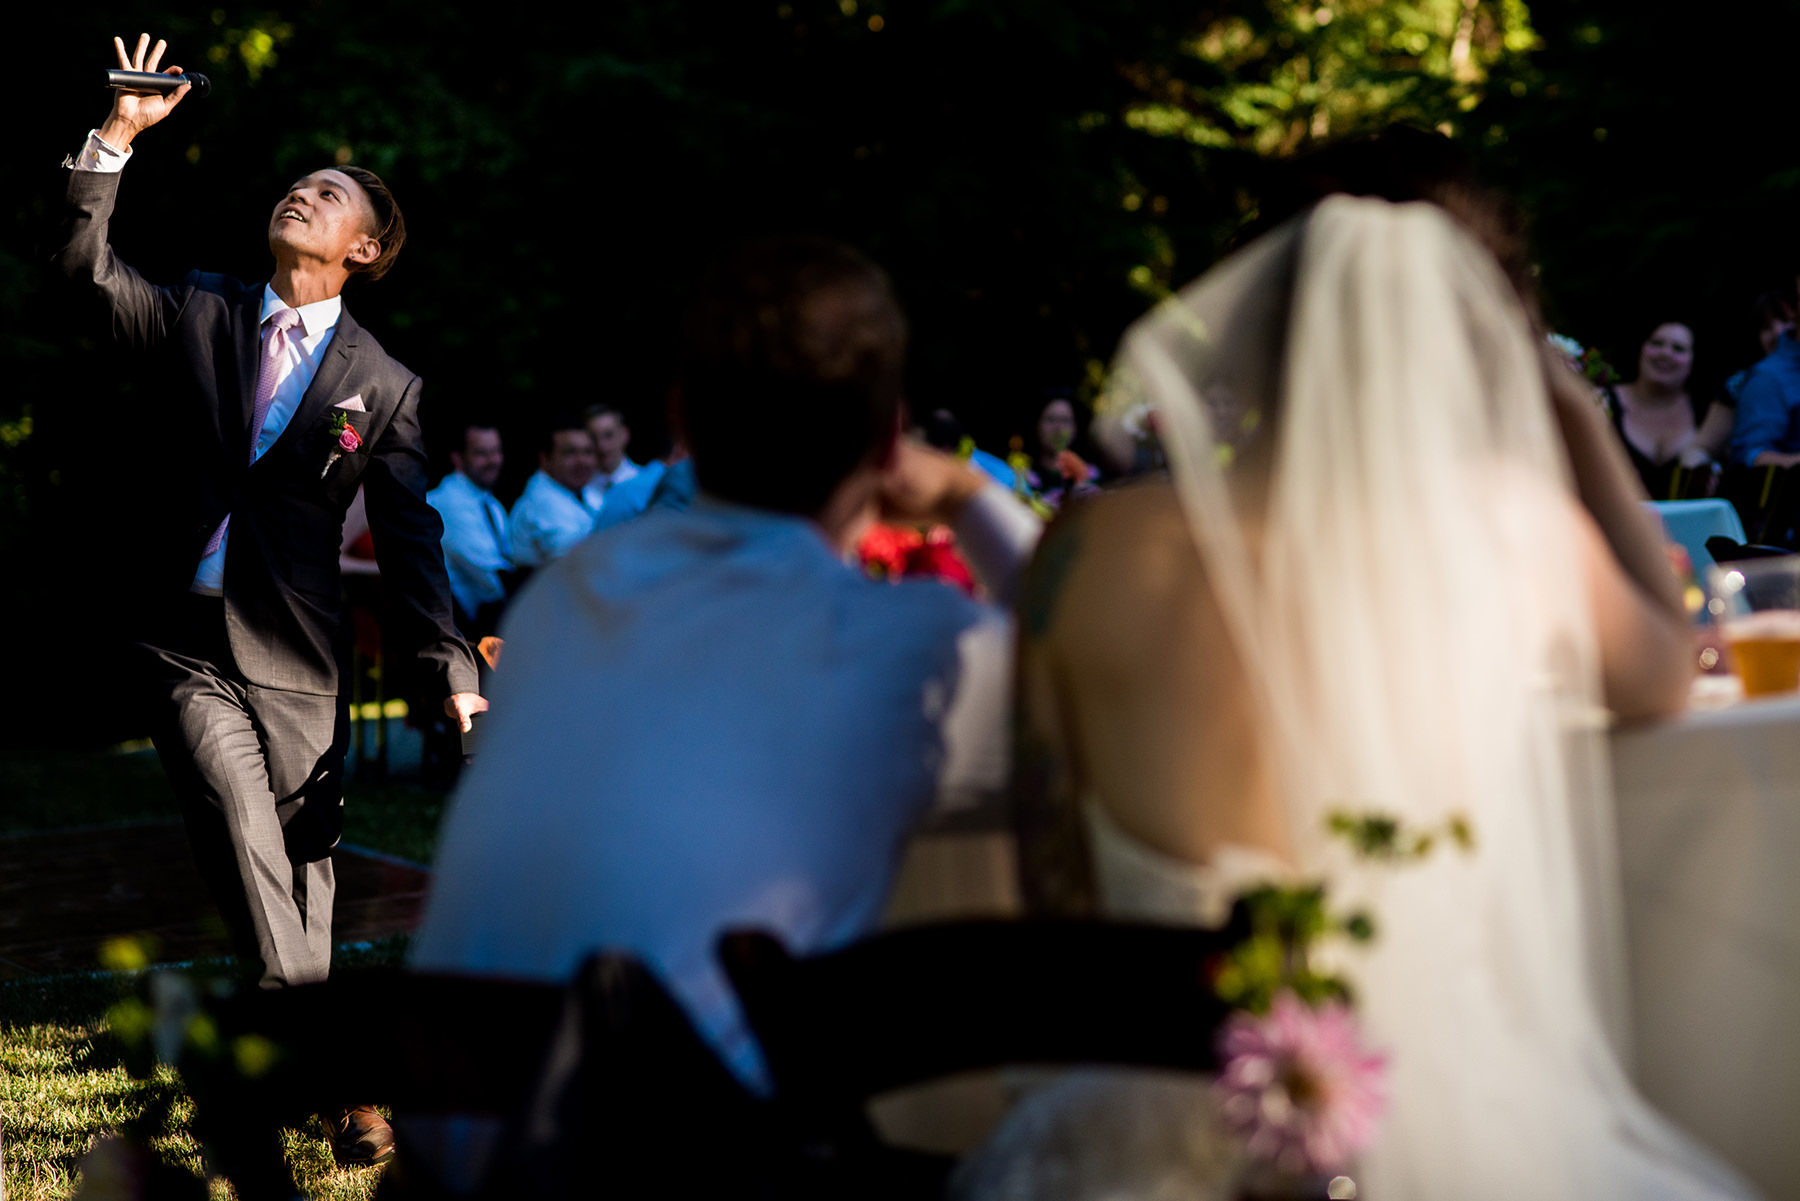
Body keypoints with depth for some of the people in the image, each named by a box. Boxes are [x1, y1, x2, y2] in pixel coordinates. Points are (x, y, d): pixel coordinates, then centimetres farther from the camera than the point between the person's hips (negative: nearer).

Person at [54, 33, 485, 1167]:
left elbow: (411, 542, 4)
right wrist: (119, 134, -6)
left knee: (307, 868, 3)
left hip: (296, 655, 0)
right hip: (186, 645, 0)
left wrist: (453, 677, -1)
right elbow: (85, 264, 2)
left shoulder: (383, 386, 4)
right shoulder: (199, 312, 9)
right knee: (253, 858, -13)